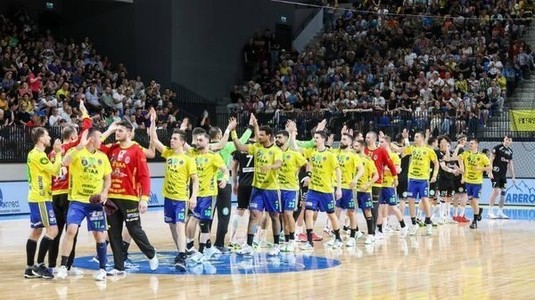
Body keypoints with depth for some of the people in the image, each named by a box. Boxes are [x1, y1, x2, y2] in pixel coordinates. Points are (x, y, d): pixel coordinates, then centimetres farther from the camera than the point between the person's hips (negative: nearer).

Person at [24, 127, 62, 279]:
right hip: (41, 198, -10)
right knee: (52, 229, -11)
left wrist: (56, 154, 10)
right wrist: (58, 153, -9)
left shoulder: (34, 154, 16)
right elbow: (55, 171, -18)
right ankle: (39, 265, -10)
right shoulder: (38, 154, -15)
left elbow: (49, 171, 19)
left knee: (36, 231, 9)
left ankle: (30, 269, 10)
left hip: (37, 198, 10)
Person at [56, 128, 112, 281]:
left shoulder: (103, 157, 7)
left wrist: (104, 192, -4)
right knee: (71, 230, -17)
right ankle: (63, 266, -9)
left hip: (96, 202, 3)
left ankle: (102, 269, 17)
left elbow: (108, 178, 14)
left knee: (99, 235, 3)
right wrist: (80, 145, -33)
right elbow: (65, 162, -28)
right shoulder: (77, 152, -7)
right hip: (77, 200, -3)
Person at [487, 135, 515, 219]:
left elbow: (510, 164, 19)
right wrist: (490, 171, -16)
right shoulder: (498, 147, -7)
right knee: (496, 191, -13)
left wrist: (513, 176, 16)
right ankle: (490, 212, -8)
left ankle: (500, 212, 14)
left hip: (503, 174, 7)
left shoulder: (510, 151, 13)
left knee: (503, 192, 6)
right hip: (496, 173, -7)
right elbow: (491, 159, -9)